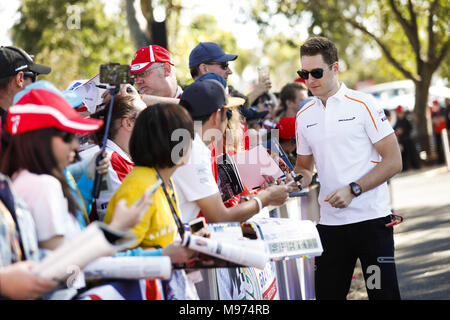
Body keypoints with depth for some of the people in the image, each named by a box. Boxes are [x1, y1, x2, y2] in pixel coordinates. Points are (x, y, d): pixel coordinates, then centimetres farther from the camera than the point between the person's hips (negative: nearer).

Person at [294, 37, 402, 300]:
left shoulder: (362, 105, -4)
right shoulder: (305, 116, 11)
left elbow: (393, 161, -6)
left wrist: (353, 190, -14)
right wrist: (302, 177, -2)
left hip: (371, 218, -4)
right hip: (330, 221, 4)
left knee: (383, 292, -5)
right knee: (328, 293, 5)